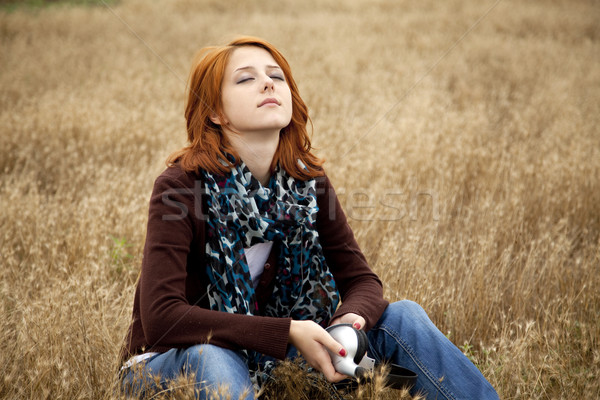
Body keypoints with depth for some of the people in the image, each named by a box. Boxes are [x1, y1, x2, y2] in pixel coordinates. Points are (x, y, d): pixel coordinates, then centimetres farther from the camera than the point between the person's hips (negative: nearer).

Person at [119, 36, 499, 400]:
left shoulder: (307, 181, -5)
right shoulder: (180, 185, -21)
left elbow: (361, 279, 0)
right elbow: (161, 318, -30)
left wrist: (350, 321, -25)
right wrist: (288, 333, -34)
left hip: (265, 361, 5)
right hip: (173, 361, -5)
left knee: (402, 316, -9)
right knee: (210, 359, -41)